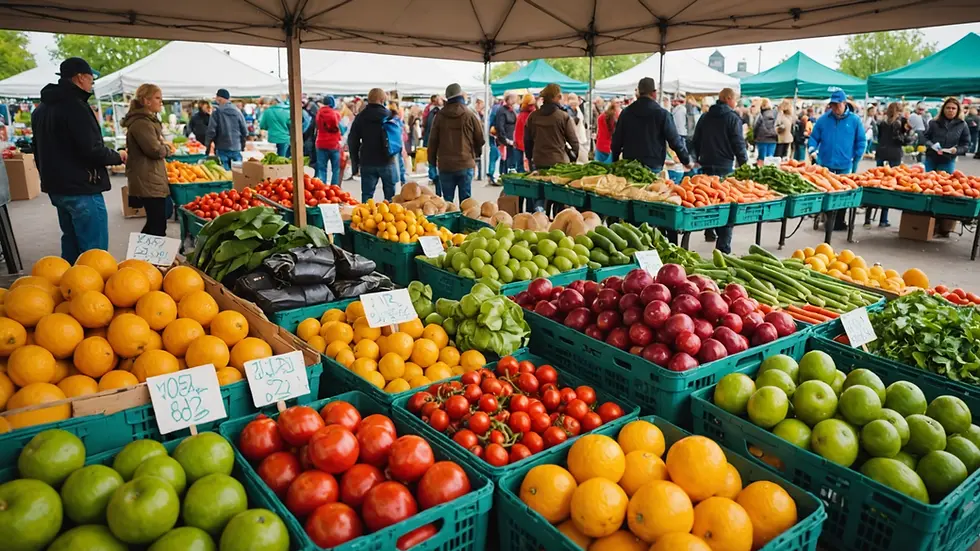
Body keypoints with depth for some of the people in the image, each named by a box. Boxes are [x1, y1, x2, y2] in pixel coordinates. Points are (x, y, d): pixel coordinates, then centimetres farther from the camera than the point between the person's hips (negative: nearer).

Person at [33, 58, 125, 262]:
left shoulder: (42, 108, 15)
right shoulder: (75, 106, -16)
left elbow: (40, 152, 22)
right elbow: (93, 151, -22)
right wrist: (118, 156, -4)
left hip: (56, 187, 10)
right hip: (81, 189, -10)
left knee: (71, 244, 20)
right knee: (94, 252, -7)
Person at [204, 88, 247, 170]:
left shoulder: (217, 112, -7)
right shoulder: (237, 112, 3)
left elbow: (211, 131, -8)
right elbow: (244, 131, 6)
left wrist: (207, 146, 4)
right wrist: (242, 146, 19)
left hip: (222, 148, -3)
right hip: (236, 148, 3)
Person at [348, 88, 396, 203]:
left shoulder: (360, 117, 1)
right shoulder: (389, 115, -4)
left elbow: (352, 141, 3)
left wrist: (355, 161, 12)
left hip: (367, 163, 1)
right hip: (387, 162, -1)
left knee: (367, 194, 4)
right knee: (390, 194, 8)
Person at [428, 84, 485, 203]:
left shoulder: (440, 116, 0)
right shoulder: (470, 115, -5)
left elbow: (433, 140, 3)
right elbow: (480, 139, 1)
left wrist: (432, 160, 15)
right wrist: (474, 154, 20)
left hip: (445, 165, 1)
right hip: (466, 164, -1)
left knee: (447, 200, 7)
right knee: (465, 200, 4)